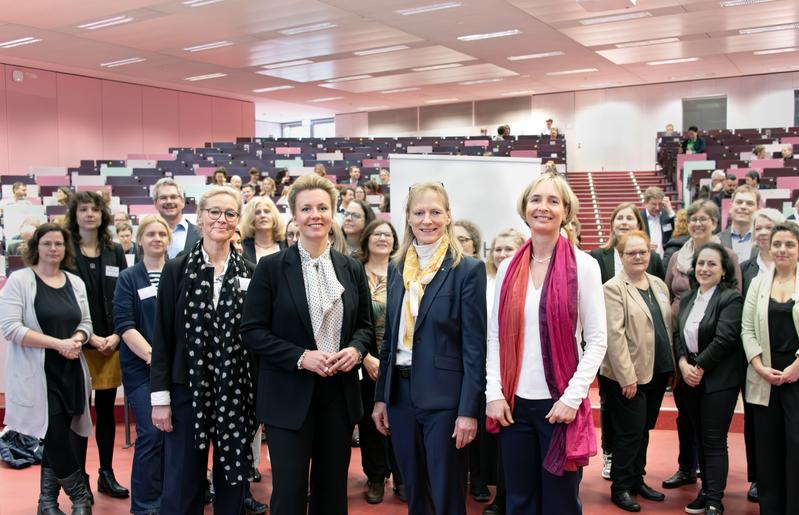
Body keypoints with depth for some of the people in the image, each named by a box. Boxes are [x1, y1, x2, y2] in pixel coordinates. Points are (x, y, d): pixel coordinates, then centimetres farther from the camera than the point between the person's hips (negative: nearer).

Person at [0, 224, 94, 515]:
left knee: (56, 438, 10)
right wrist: (57, 343, -20)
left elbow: (86, 323, 13)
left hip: (69, 371, 5)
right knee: (55, 437, -9)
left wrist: (76, 339, -11)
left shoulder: (75, 283, 10)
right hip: (37, 373, -5)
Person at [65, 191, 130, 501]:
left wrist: (116, 336, -5)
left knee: (106, 410, 11)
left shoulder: (115, 251, 9)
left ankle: (107, 475, 21)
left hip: (112, 343, 3)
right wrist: (90, 337, -11)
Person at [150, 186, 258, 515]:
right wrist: (160, 397, -6)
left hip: (238, 392, 2)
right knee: (181, 486, 6)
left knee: (233, 480, 12)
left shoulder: (249, 273, 3)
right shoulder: (176, 270, 0)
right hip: (187, 390, -1)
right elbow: (162, 337, -1)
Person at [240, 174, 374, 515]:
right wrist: (301, 357, -18)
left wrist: (356, 349, -10)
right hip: (290, 395, -3)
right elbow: (252, 331, -7)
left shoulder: (351, 268, 6)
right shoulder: (271, 267, -5)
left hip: (340, 393, 4)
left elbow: (365, 325, 13)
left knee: (332, 487, 14)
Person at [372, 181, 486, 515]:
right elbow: (389, 337, 12)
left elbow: (475, 346, -10)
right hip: (401, 392, 5)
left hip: (444, 395, -5)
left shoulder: (468, 270, -8)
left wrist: (469, 410, -14)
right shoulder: (397, 267, 8)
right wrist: (380, 396, 10)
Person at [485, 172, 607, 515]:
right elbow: (495, 337, 6)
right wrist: (494, 393, -4)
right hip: (514, 403, 3)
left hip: (560, 403, -3)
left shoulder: (583, 266, -4)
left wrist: (573, 397, -13)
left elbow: (597, 340, -6)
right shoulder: (508, 268, 5)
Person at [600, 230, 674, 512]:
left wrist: (671, 365, 13)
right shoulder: (613, 288, -11)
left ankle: (637, 480, 30)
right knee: (630, 432, 1)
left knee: (644, 429, 16)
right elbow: (614, 335, -16)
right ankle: (620, 487, 15)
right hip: (628, 376, -7)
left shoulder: (659, 285, 11)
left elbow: (667, 327, 16)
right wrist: (627, 376, -18)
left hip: (657, 372, 7)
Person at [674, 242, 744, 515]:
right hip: (690, 379, 6)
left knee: (714, 441, -4)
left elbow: (724, 339, -18)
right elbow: (678, 335, 8)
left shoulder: (731, 298, -10)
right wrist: (683, 364, -8)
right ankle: (706, 491, 23)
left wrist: (699, 367, -14)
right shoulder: (687, 298, 12)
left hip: (718, 380, -6)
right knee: (700, 438, 12)